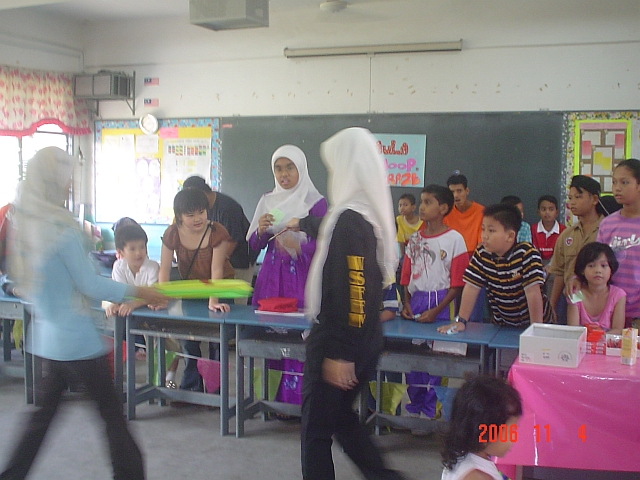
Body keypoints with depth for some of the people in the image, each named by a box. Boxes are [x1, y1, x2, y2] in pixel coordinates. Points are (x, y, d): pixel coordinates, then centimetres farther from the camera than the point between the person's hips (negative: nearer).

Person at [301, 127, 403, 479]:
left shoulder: (349, 219, -20)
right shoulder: (373, 213, 7)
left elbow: (350, 290, -24)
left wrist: (338, 353, -20)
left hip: (339, 343, -9)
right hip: (365, 340, 9)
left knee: (316, 429, 6)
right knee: (339, 416, 24)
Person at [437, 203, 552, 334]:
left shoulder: (527, 254, -19)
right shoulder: (481, 254, -7)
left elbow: (533, 292, -22)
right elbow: (471, 287, -7)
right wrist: (461, 321, -12)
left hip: (529, 323, -3)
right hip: (501, 323, 3)